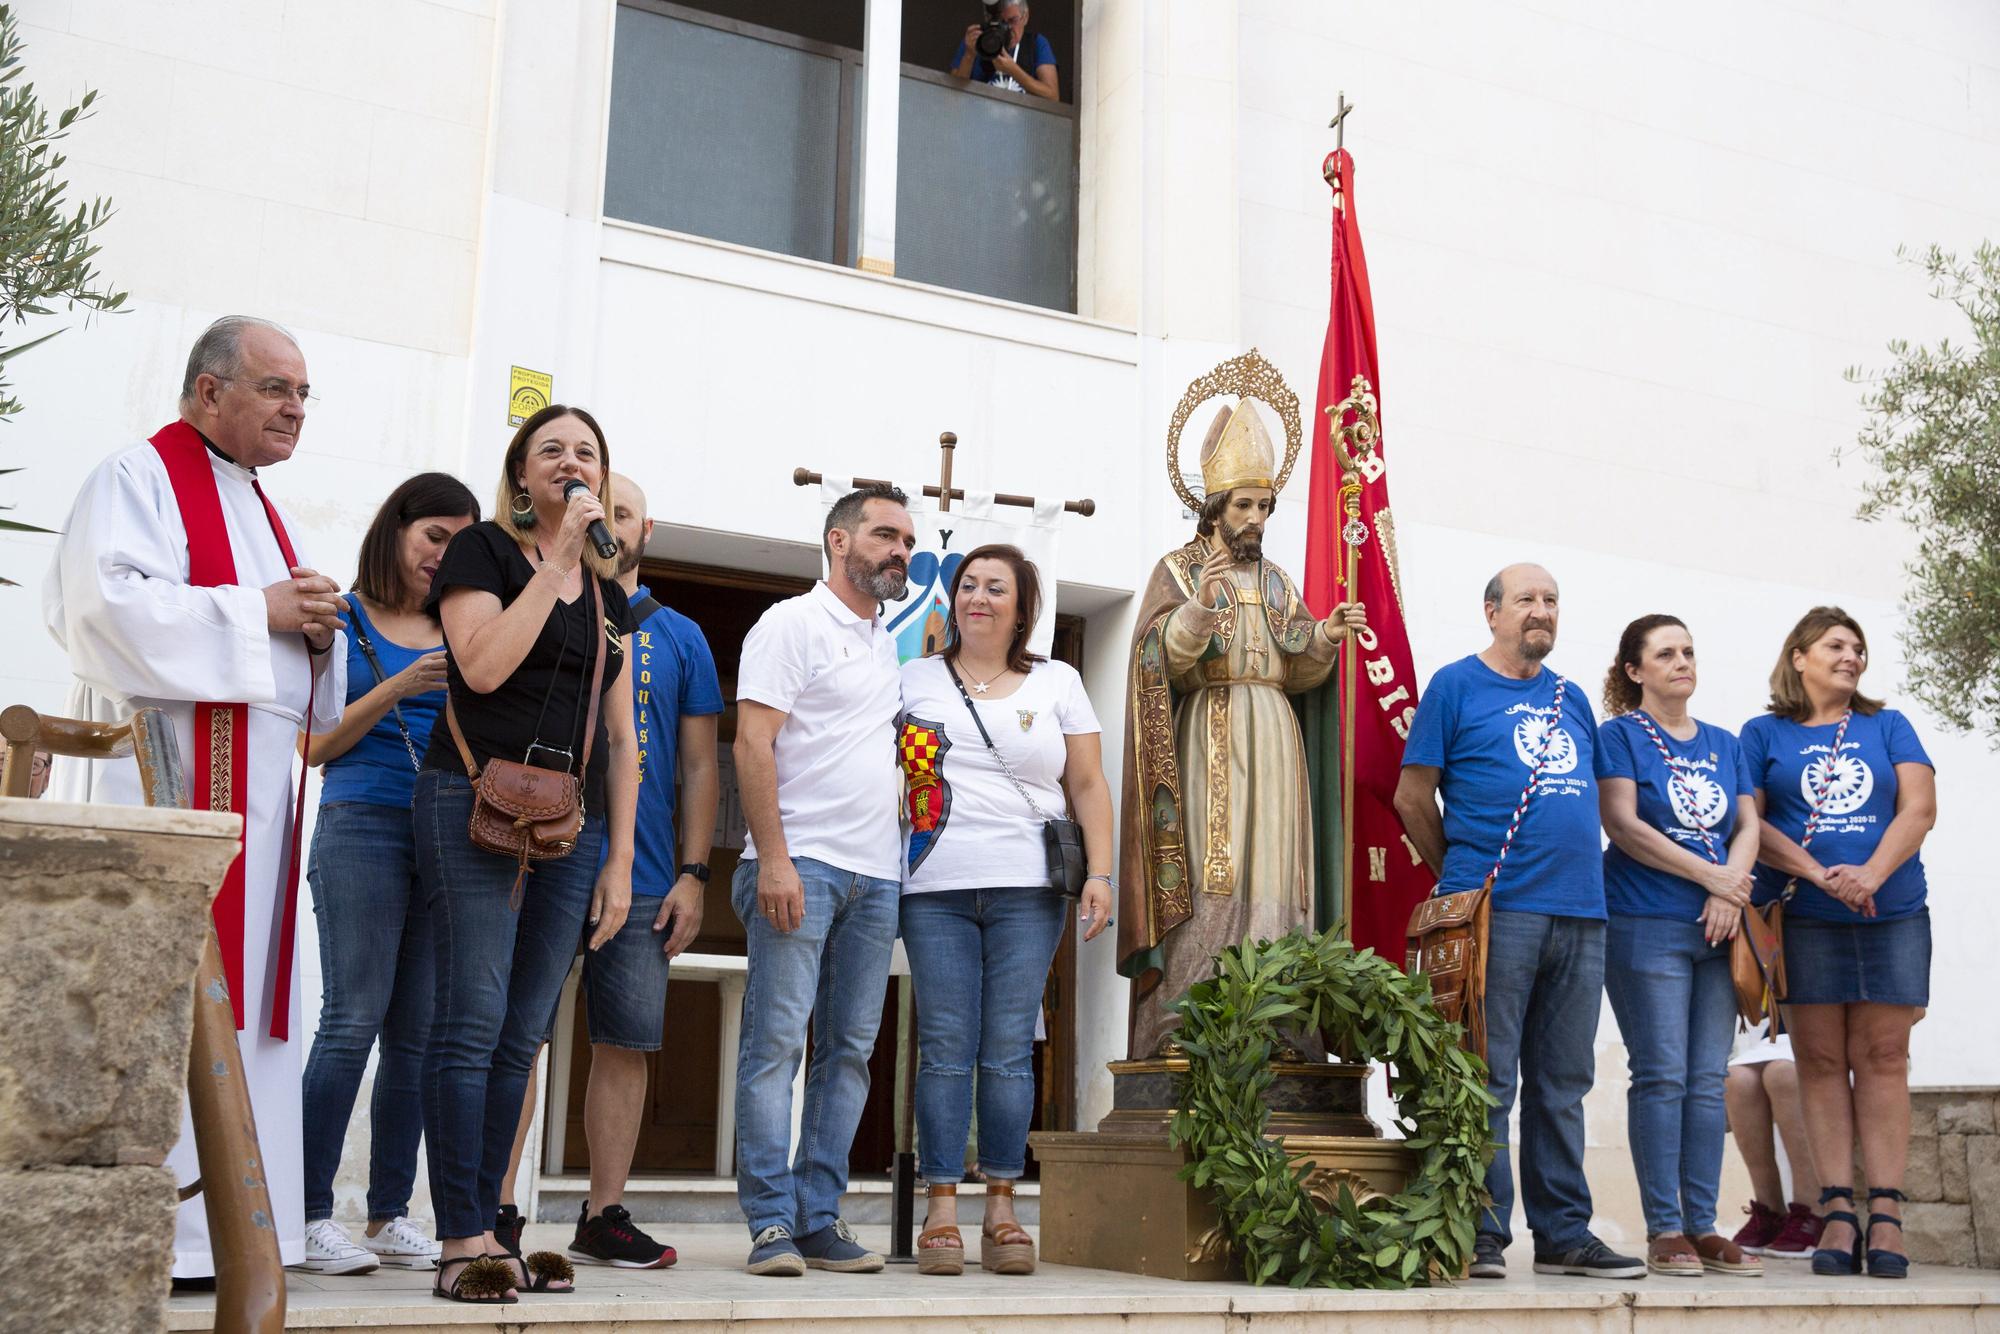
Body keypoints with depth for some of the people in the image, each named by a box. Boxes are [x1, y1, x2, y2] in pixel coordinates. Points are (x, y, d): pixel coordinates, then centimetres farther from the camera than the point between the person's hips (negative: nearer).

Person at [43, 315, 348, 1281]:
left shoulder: (256, 506, 24)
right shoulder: (142, 477, -2)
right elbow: (105, 604, -17)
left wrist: (318, 628, 6)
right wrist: (258, 611, -14)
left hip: (255, 785, 9)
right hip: (165, 776, -9)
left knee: (235, 996, 6)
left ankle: (216, 1222, 10)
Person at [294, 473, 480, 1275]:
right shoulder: (343, 620, 7)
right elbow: (315, 744, 2)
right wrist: (398, 689, -10)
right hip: (363, 825, -4)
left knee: (420, 1031, 2)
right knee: (354, 1021, -10)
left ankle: (390, 1215, 9)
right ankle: (312, 1216, -3)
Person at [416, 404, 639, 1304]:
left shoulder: (609, 594, 19)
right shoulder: (483, 551, 4)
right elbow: (483, 666, -13)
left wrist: (620, 860, 11)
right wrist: (558, 561, -9)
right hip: (478, 803, -5)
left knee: (522, 1035, 4)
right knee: (473, 1021, -10)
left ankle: (486, 1229, 8)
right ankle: (462, 1244, -8)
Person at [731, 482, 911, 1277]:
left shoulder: (891, 644, 21)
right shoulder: (793, 624, 0)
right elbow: (753, 744, -9)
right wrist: (772, 857, -18)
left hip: (876, 874, 7)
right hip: (802, 861, -7)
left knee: (850, 1049, 5)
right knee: (777, 1040, -7)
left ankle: (819, 1218, 10)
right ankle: (772, 1223, -3)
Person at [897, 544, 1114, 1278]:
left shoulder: (1058, 682, 13)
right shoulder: (915, 678, 12)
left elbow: (1088, 786, 10)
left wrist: (1100, 873, -1)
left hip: (1028, 890, 0)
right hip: (935, 889, 0)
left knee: (1009, 1051, 0)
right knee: (945, 1049, -2)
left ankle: (1002, 1211, 7)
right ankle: (941, 1214, 2)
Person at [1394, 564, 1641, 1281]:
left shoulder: (1571, 699, 20)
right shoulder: (1456, 686, 2)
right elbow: (1413, 797, 2)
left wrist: (1578, 873, 14)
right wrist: (1461, 876, 6)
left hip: (1579, 913, 6)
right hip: (1497, 911, -6)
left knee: (1562, 1083, 9)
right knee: (1488, 1079, -4)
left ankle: (1564, 1234, 16)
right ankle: (1483, 1235, 2)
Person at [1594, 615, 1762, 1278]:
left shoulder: (1724, 743, 18)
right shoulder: (1620, 734, 2)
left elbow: (1747, 826, 10)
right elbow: (1622, 825, -9)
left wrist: (1730, 892, -9)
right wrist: (1711, 875, -11)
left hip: (1717, 929, 5)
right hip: (1646, 925, -5)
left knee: (1708, 1079, 4)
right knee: (1662, 1075, -7)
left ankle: (1702, 1225, 9)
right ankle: (1664, 1229, -2)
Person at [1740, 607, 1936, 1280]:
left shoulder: (1888, 727, 14)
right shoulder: (1764, 734, 10)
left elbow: (1919, 808, 2)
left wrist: (1870, 876, -14)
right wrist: (1822, 875, -13)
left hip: (1892, 915, 1)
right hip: (1802, 920, -1)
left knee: (1882, 1058, -1)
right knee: (1821, 1062, -1)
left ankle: (1886, 1215, 0)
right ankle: (1838, 1213, 2)